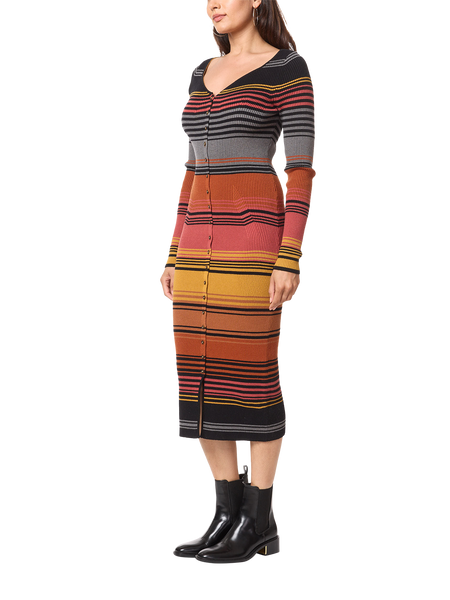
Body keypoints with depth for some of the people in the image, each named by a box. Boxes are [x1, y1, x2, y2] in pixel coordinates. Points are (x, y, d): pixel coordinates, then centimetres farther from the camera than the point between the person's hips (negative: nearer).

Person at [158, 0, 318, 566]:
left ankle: (259, 520, 7)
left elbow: (302, 169, -8)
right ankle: (228, 514, 15)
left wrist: (290, 260, -16)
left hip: (256, 235, -7)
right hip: (201, 242, 7)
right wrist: (174, 257, 13)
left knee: (251, 371, -5)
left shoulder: (290, 68, -3)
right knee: (201, 374, 5)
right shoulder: (202, 74, 18)